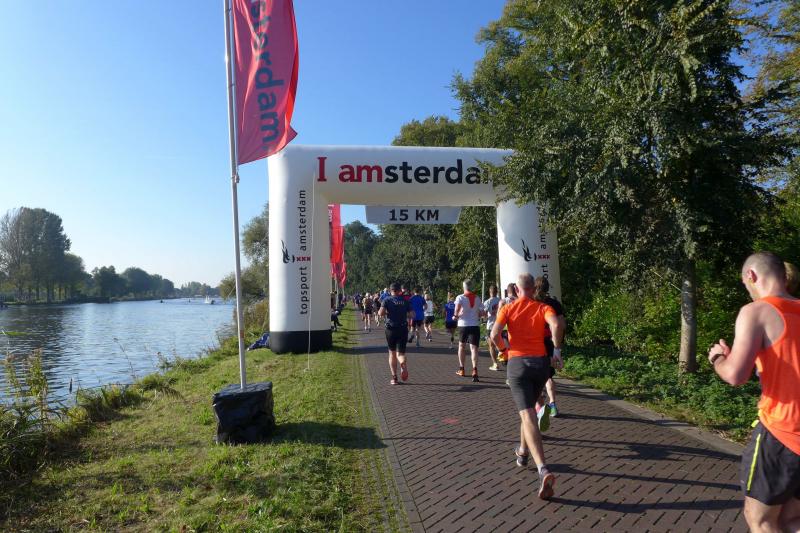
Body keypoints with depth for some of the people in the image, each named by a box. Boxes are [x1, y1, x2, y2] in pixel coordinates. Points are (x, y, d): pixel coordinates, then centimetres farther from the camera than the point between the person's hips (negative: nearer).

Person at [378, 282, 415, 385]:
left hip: (391, 329, -1)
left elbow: (381, 312, -14)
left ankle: (394, 378, 11)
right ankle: (403, 364, -29)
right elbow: (412, 314, 1)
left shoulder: (387, 300, -2)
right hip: (403, 329, 1)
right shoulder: (405, 300, 5)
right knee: (400, 353, 6)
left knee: (392, 353, 13)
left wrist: (385, 314, 8)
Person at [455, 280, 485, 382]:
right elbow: (481, 313, 8)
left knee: (461, 345, 19)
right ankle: (474, 370, -25)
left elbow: (457, 308, -19)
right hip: (475, 325, 1)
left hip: (463, 324, -1)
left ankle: (461, 369, 27)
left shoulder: (460, 297, -2)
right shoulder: (477, 298, 8)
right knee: (473, 347, -6)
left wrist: (456, 315, 0)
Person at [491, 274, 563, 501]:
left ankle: (543, 470, -27)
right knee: (529, 408, 27)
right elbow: (555, 325, -16)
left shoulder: (508, 308, 4)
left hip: (517, 363, -3)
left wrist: (504, 349, 10)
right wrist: (557, 350, -4)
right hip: (541, 362, 3)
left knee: (528, 416, -11)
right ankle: (523, 452, 42)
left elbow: (494, 334, -9)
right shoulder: (543, 308, 5)